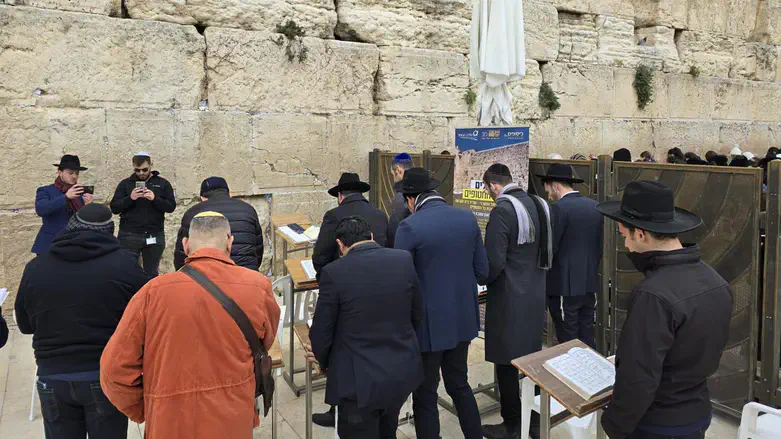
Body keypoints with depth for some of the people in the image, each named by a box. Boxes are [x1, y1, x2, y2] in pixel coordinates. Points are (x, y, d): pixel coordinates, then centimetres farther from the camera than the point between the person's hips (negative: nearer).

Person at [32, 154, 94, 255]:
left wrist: (88, 206, -15)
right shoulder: (45, 191, 2)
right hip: (50, 247, -2)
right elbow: (40, 209, -18)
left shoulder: (80, 193, 10)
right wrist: (66, 197, -27)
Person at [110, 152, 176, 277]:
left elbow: (171, 206, -2)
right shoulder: (125, 183, 6)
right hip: (129, 235, 0)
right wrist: (130, 198, -17)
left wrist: (155, 198, -19)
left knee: (151, 273, 9)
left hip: (154, 236, 0)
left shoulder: (162, 183, 5)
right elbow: (114, 208, 0)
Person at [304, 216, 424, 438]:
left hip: (360, 378, -4)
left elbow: (322, 329, -7)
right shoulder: (404, 260, -5)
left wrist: (323, 360, 14)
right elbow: (417, 315, 5)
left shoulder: (334, 272, -16)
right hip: (403, 371, 5)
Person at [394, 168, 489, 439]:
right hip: (462, 318, 6)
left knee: (425, 396, 10)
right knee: (459, 385, 23)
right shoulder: (468, 219, 0)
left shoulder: (410, 226, -17)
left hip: (429, 323, -6)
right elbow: (482, 271, 5)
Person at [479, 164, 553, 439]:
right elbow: (547, 251, 14)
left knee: (506, 363, 6)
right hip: (536, 294, 8)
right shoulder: (540, 205, 5)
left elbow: (494, 263, -22)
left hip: (509, 298, -8)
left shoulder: (502, 211, -20)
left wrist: (481, 279, -2)